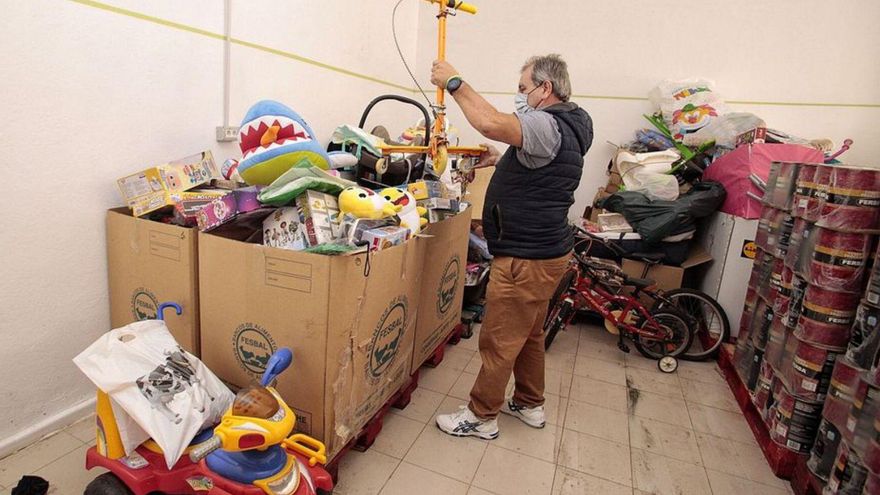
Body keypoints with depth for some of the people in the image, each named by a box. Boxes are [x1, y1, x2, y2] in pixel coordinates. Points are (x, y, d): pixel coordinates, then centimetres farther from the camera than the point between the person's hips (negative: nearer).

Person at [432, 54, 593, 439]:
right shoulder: (565, 126, 14)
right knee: (528, 334, 22)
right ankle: (529, 404, 39)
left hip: (527, 258, -11)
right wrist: (500, 161, 15)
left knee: (499, 341, 3)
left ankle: (481, 416, 21)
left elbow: (492, 124, -36)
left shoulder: (549, 126, -19)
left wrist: (454, 83, -23)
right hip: (542, 250, 11)